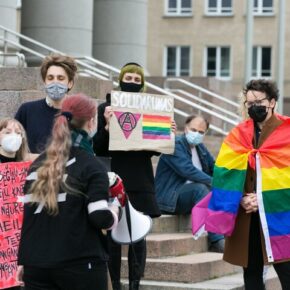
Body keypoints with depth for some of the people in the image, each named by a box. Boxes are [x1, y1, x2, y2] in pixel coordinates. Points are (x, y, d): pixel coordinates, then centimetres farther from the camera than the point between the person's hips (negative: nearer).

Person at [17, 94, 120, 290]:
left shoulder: (39, 164, 11)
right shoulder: (91, 166, -7)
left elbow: (28, 214, 11)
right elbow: (100, 217, -15)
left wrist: (24, 260, 15)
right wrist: (115, 212, 7)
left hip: (37, 263, 5)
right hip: (80, 264, -5)